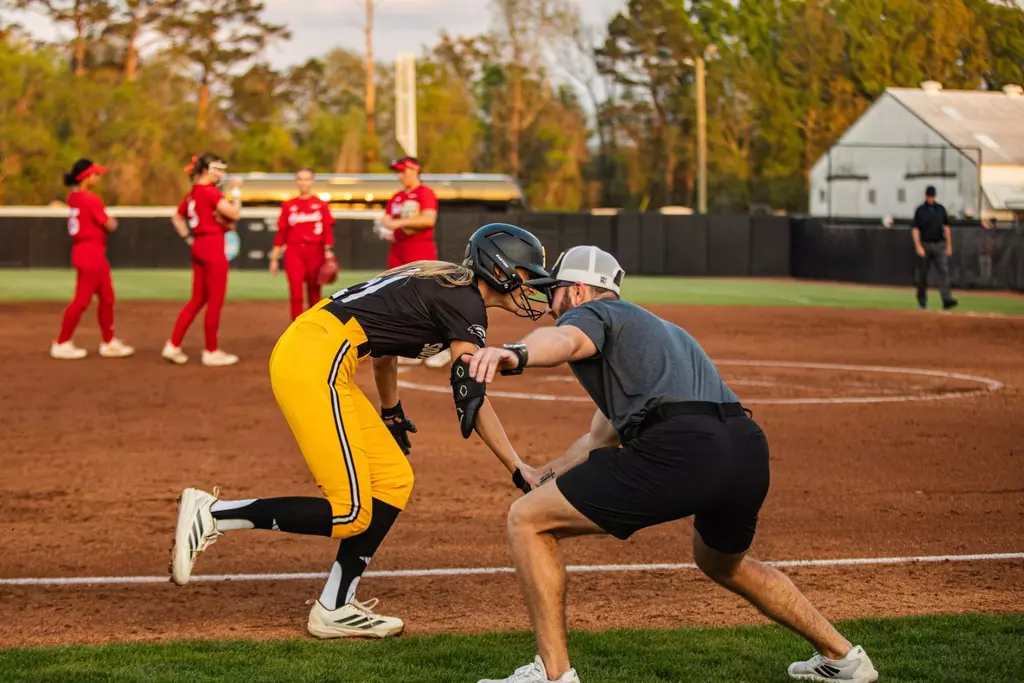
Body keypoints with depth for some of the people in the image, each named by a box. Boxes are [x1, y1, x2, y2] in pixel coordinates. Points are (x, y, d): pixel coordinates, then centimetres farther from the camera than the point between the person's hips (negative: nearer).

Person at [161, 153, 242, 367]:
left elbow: (177, 218, 23)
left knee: (198, 299, 13)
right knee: (215, 301, -1)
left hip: (199, 247, 9)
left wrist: (189, 239, 16)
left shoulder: (193, 193, 13)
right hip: (213, 247, -9)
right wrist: (236, 190, -9)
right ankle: (212, 352, 5)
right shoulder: (210, 191, -14)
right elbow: (234, 213, -20)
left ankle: (173, 346, 9)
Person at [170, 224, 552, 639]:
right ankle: (212, 515, -8)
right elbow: (472, 399, -14)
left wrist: (392, 418, 49)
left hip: (300, 352, 11)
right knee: (351, 513, -11)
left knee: (394, 480, 14)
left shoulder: (440, 284, 22)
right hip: (313, 362, -11)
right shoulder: (465, 302, -6)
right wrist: (519, 470, -16)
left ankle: (334, 610, 13)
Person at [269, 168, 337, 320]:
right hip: (294, 252, 0)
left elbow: (328, 231, 0)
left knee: (314, 294, 5)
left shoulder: (321, 205, 5)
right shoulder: (288, 206, 7)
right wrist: (274, 258, 5)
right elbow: (282, 233, 8)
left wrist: (329, 254, -12)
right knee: (296, 293, -9)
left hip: (315, 252, 0)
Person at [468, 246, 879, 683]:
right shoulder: (657, 328, 40)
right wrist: (545, 475, 62)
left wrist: (516, 355, -36)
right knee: (721, 561, 39)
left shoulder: (591, 312, 14)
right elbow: (601, 439, 51)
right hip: (749, 451, 9)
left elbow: (565, 340, -15)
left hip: (678, 449, -9)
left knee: (527, 520, 4)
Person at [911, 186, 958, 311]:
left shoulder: (940, 209, 8)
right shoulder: (920, 210, -2)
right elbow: (915, 229, -6)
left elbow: (946, 227, 12)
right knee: (923, 273, 5)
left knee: (944, 271, -11)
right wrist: (918, 247, -16)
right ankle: (922, 300, 21)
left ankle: (947, 300, -20)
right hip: (925, 245, -2)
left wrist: (949, 245, 7)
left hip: (940, 245, 2)